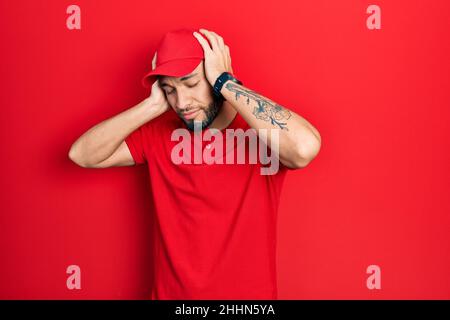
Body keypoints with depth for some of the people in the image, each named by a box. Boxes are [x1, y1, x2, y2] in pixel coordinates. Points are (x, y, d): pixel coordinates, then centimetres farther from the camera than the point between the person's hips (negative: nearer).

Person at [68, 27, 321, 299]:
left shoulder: (263, 132, -17)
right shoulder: (158, 136, -3)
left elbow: (306, 147, -38)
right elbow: (82, 154, -7)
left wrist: (223, 81, -28)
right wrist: (154, 105, -15)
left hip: (249, 294, -3)